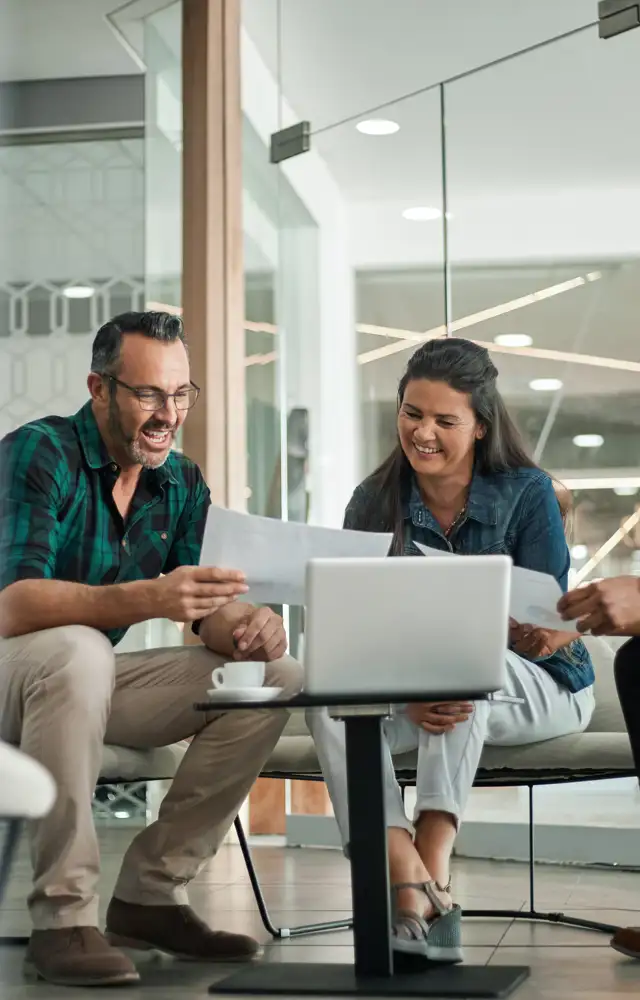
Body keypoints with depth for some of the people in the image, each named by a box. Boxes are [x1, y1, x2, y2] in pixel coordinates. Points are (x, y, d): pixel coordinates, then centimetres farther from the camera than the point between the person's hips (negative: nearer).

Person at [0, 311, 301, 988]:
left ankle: (151, 894, -6)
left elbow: (214, 614, 0)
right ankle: (62, 918, -31)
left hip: (94, 677, 7)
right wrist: (148, 598, -45)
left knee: (274, 676, -8)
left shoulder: (181, 485, 3)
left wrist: (244, 627, -27)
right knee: (77, 650, -40)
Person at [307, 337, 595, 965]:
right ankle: (409, 887, -42)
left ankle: (432, 863, -41)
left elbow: (547, 630, -10)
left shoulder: (527, 494, -7)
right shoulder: (374, 503, -1)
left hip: (536, 689, -2)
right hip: (408, 691, 3)